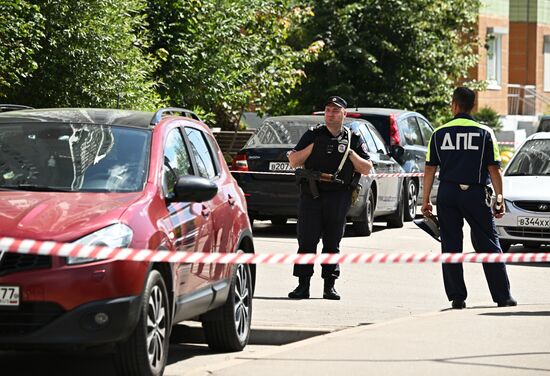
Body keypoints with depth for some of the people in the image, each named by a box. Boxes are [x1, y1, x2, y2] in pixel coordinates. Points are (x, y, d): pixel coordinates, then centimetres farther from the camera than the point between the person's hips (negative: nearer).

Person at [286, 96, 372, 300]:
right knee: (306, 241, -5)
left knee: (332, 243, 5)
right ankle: (303, 285, -3)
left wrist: (351, 154, -6)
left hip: (338, 197, 0)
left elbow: (366, 169, 9)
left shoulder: (354, 139, 11)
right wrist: (312, 148, -4)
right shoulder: (313, 135, 10)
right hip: (311, 195, 0)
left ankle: (330, 286, 10)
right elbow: (293, 161, 7)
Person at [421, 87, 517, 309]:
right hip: (476, 194, -1)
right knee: (488, 245, 6)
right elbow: (494, 169, -3)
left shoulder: (439, 134, 3)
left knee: (450, 246, 7)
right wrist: (500, 199, 3)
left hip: (447, 194, 1)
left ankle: (457, 297, 4)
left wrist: (425, 200, 8)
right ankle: (503, 296, 5)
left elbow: (430, 169, 3)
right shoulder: (484, 133, 0)